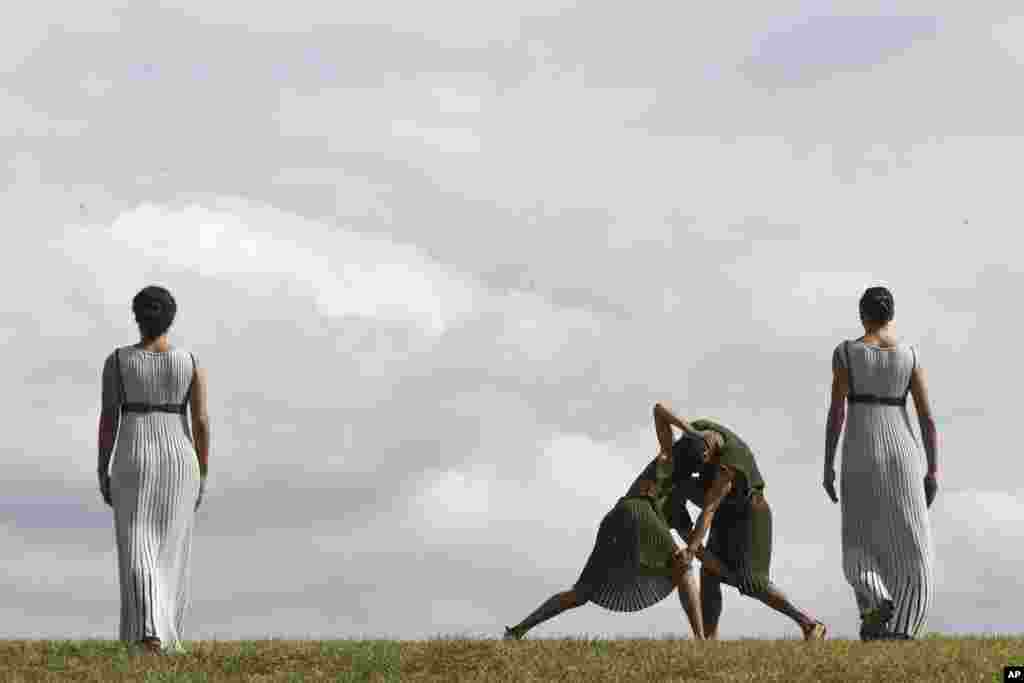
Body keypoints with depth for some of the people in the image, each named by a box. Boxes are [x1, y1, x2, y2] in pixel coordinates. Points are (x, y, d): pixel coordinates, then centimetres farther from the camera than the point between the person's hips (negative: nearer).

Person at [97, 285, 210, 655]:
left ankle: (149, 631, -21)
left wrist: (102, 472, 3)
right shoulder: (191, 363, -1)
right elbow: (202, 422, -2)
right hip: (178, 460, 1)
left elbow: (107, 418, -5)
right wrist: (202, 476, 6)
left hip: (133, 461, -1)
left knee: (138, 550, -1)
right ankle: (165, 635, 18)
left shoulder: (117, 361, -5)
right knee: (170, 549, 13)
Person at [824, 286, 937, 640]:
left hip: (861, 455, -1)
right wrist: (933, 470, 5)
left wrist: (828, 466, 1)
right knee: (908, 548, 7)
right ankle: (898, 635, -2)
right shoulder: (910, 355, 4)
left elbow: (836, 412, -4)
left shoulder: (845, 352, -1)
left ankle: (875, 602, -19)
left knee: (862, 544, 11)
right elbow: (927, 416, 1)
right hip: (902, 454, 1)